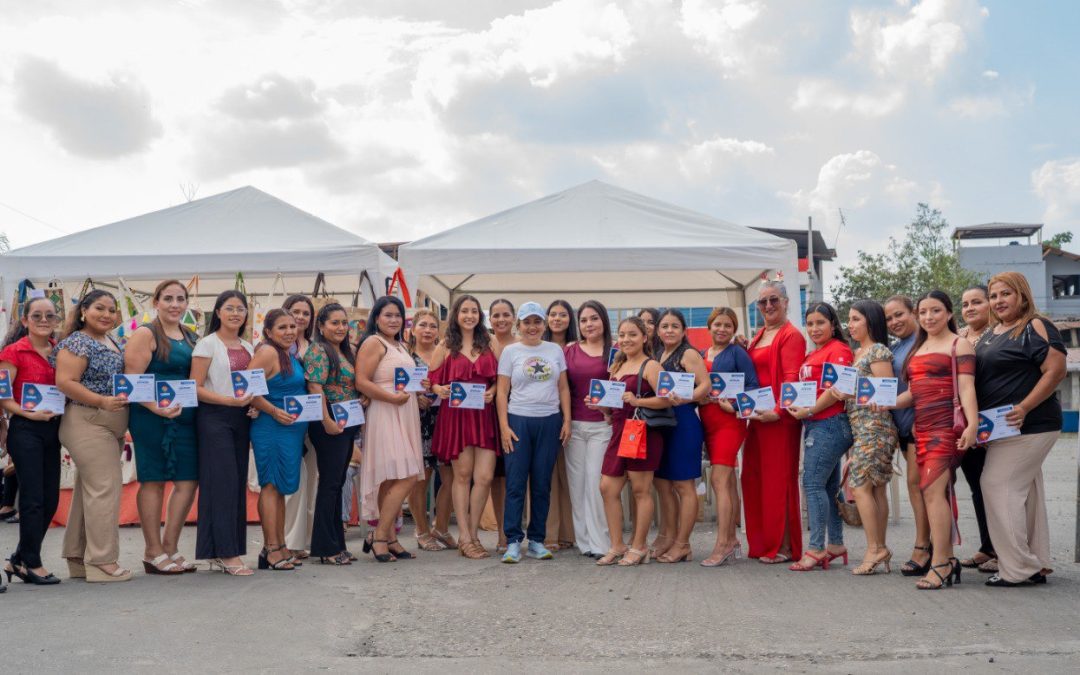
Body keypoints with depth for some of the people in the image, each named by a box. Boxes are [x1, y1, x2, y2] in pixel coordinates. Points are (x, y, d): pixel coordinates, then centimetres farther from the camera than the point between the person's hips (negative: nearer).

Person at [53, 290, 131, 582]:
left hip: (111, 426, 9)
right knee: (105, 487, -12)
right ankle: (102, 561, -9)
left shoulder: (113, 344, 17)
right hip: (87, 424, -9)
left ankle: (78, 558, 18)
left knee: (89, 489, 12)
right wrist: (102, 401, -25)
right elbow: (65, 382, -17)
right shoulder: (77, 342, -9)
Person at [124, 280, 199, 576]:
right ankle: (153, 553, 8)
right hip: (152, 417, -7)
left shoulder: (192, 337, 16)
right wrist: (157, 407, -25)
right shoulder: (145, 334, -4)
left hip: (186, 417, 7)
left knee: (188, 480, 3)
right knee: (153, 481, 0)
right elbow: (132, 379, -12)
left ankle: (170, 547, 15)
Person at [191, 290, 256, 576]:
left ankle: (220, 553, 11)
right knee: (223, 481, -12)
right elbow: (196, 388, -9)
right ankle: (227, 554, -10)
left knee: (238, 483, 5)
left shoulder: (248, 347, 15)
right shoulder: (207, 344, -3)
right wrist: (229, 400, -20)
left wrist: (255, 405, 0)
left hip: (241, 418, 7)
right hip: (214, 417, -7)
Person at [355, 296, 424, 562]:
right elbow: (361, 382, -14)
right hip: (385, 417, -8)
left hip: (405, 415, 8)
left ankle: (389, 536, 11)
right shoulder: (373, 343, -5)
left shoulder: (402, 346, 21)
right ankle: (380, 536, -7)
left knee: (391, 481, 7)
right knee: (406, 477, -14)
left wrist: (418, 390, 11)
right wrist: (391, 397, -21)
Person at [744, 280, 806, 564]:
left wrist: (778, 411, -23)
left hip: (779, 417, -9)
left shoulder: (791, 336, -8)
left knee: (778, 480, -4)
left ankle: (784, 547, 4)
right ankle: (761, 543, 19)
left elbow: (792, 379, -16)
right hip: (757, 415, 9)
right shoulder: (759, 336, 18)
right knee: (754, 479, 10)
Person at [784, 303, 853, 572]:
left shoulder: (838, 350, -9)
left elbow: (837, 390, -18)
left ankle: (816, 548, -9)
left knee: (813, 483, -11)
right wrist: (795, 406, 10)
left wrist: (809, 410, -16)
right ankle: (836, 545, 17)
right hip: (815, 425, 9)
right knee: (828, 486, 12)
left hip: (829, 424, -9)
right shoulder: (812, 355, 19)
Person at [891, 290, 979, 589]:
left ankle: (939, 565, -15)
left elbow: (966, 388, -10)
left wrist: (972, 424, -23)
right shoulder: (918, 349, 22)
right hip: (922, 427, 7)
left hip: (947, 426, -7)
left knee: (933, 490, -16)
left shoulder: (958, 345, 0)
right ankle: (948, 560, 10)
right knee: (937, 493, 6)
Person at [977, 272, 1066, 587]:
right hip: (1004, 429, 9)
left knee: (998, 485, -11)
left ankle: (1016, 567, -4)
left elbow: (1055, 371, -19)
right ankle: (1036, 566, 19)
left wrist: (1024, 408, -24)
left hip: (1028, 427, -9)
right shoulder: (991, 334, 15)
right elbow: (981, 378, 22)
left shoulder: (1036, 328, -10)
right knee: (1026, 493, 12)